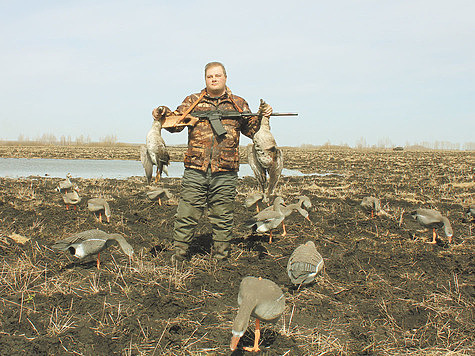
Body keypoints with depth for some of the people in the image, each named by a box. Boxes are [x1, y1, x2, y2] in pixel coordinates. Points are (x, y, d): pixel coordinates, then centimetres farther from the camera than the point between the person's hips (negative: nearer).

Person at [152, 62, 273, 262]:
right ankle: (178, 256, 12)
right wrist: (164, 114, -11)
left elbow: (252, 130, 16)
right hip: (195, 171, 0)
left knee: (222, 220, 7)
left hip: (225, 173, 0)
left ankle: (221, 259, 18)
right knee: (186, 216, 0)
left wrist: (261, 116, -2)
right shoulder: (192, 101, 13)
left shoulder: (239, 104, 14)